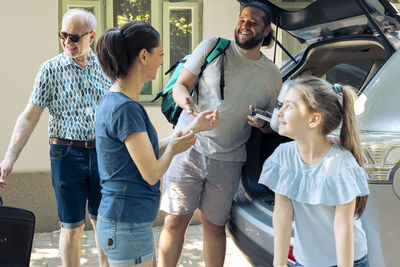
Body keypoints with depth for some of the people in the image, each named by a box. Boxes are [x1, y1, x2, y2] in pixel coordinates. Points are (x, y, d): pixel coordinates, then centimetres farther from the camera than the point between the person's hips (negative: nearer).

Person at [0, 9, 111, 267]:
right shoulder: (52, 69, -4)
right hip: (66, 154, -2)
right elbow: (30, 116, -5)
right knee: (72, 227, 5)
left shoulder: (105, 66, 3)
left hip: (102, 154, 2)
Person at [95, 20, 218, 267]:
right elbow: (152, 174, -20)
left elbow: (151, 152, 14)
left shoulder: (117, 101, 8)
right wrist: (173, 148, 0)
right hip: (127, 227, -10)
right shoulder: (125, 108, -22)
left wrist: (195, 127, 16)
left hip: (135, 223, 10)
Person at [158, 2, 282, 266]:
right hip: (189, 148, -1)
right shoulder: (213, 48, 0)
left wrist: (263, 122, -8)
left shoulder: (272, 76, 6)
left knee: (215, 225, 11)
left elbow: (273, 125, 16)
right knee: (175, 221, 0)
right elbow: (180, 85, 2)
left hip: (228, 160, 2)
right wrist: (186, 102, -21)